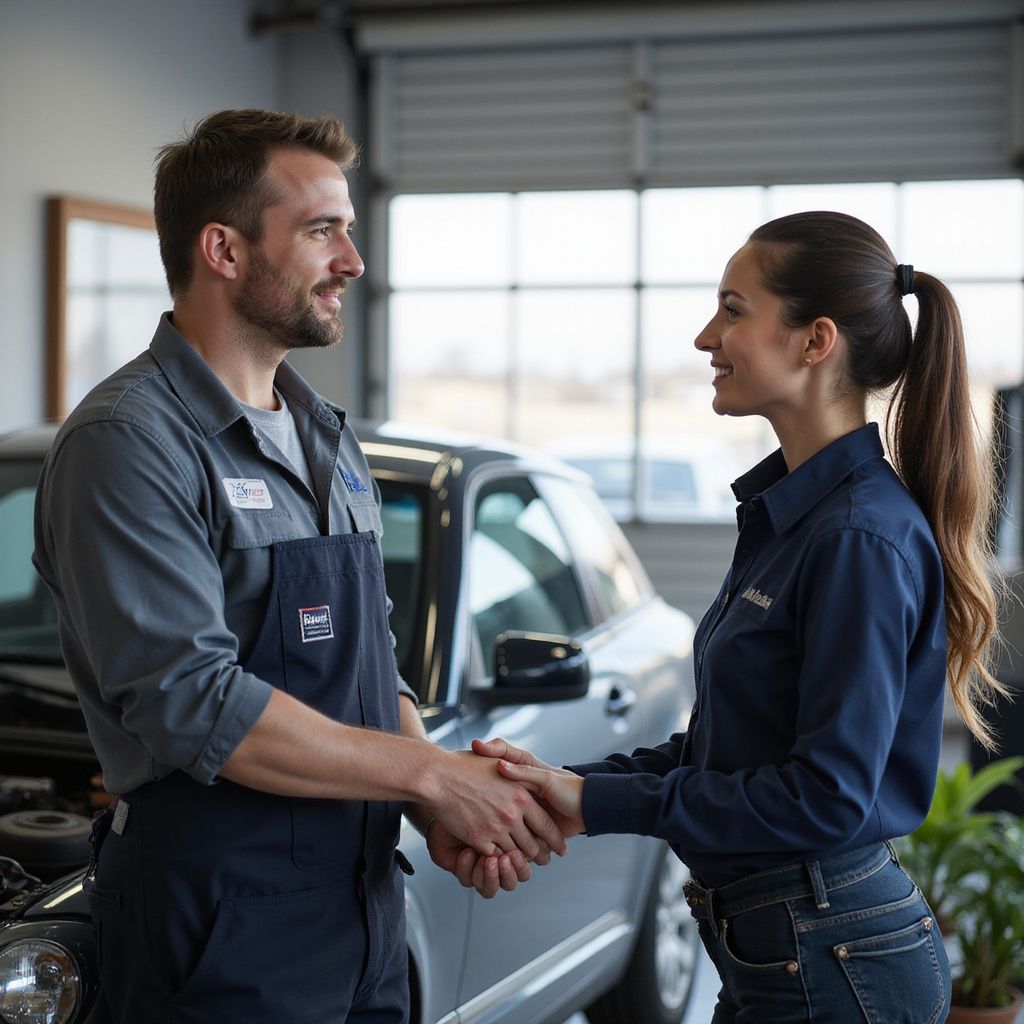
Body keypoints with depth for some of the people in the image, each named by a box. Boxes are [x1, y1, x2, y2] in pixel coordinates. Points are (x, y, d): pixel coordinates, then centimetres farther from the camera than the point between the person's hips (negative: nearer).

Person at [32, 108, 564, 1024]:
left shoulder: (326, 436, 13)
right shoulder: (128, 442, -14)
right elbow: (191, 701, -23)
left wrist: (442, 816, 0)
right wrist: (432, 775, -17)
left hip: (363, 910, 8)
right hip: (222, 935, -7)